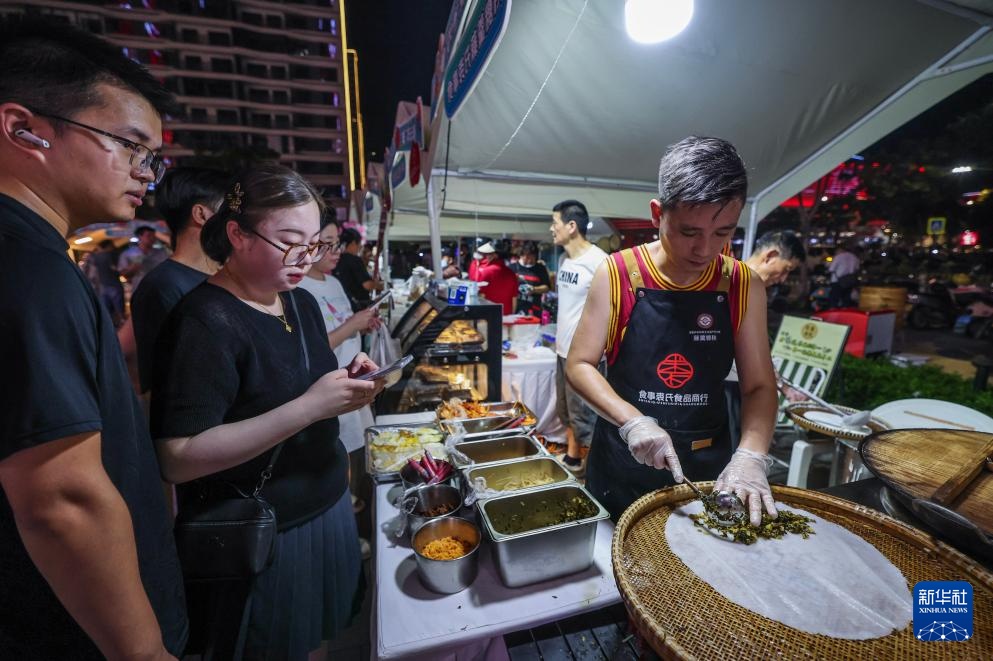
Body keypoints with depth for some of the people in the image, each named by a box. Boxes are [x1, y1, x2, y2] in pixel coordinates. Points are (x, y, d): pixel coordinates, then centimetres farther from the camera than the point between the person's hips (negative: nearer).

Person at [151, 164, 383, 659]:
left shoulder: (302, 302, 3)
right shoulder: (207, 321, -21)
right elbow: (177, 459, -24)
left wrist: (348, 383, -7)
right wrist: (309, 408, -31)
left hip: (327, 505, 7)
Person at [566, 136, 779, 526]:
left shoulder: (744, 287, -5)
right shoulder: (617, 274, -12)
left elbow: (759, 385, -1)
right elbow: (580, 365, -11)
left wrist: (751, 454, -18)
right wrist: (631, 420, -25)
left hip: (710, 467, 2)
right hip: (623, 465, -1)